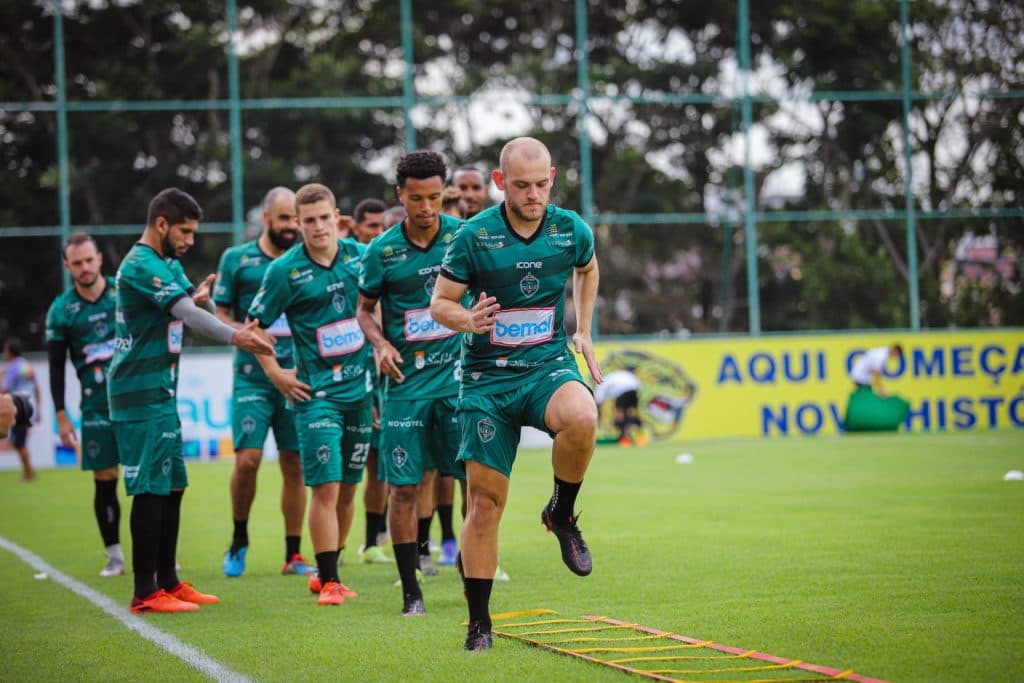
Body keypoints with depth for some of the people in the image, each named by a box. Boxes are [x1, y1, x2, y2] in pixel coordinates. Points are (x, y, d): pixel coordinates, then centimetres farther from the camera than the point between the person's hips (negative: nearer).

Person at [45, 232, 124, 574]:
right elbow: (56, 367, 5)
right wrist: (61, 416, 2)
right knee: (104, 479, 1)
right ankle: (114, 555, 10)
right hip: (96, 405, 0)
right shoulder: (60, 310, 2)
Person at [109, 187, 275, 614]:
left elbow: (193, 306, 12)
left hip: (160, 394, 10)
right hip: (141, 396, -10)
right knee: (150, 490, -9)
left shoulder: (169, 265, 17)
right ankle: (145, 593, -5)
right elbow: (186, 313, -25)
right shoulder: (141, 265, -15)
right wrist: (236, 337, -34)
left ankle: (168, 582, 20)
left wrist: (201, 299, -12)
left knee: (172, 486, 13)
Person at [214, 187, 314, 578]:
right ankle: (239, 538, 13)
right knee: (248, 459, -11)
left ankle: (293, 555, 11)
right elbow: (220, 315, 6)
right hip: (252, 376, -2)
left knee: (295, 465, 3)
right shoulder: (236, 259, 4)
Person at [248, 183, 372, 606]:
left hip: (360, 389, 4)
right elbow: (253, 326, 1)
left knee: (348, 488, 10)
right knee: (325, 487, -10)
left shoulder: (361, 256, 2)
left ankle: (328, 571, 23)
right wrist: (275, 373, -3)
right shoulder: (285, 271, -8)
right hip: (317, 392, -4)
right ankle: (328, 582, -4)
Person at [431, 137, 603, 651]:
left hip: (549, 366, 1)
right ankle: (479, 623, 11)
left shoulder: (572, 231, -2)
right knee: (484, 501, -2)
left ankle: (561, 514, -6)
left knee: (581, 419, -35)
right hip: (487, 377, -1)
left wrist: (583, 331, 17)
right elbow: (439, 303, -2)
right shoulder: (473, 236, -9)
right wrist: (466, 320, -23)